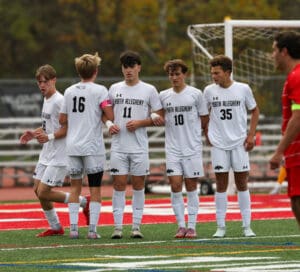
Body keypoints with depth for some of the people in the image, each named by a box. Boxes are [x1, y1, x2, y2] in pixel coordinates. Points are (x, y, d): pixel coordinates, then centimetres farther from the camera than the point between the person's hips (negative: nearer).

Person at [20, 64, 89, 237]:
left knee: (44, 192, -10)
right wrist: (33, 134, 12)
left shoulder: (59, 101, -16)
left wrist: (49, 137, -27)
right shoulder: (46, 100, 14)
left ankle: (83, 202, 5)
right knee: (38, 189, 10)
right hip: (47, 154, 10)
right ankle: (55, 228, 22)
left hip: (59, 156, -10)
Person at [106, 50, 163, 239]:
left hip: (139, 146, -1)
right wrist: (109, 124, -2)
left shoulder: (149, 90, 2)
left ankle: (136, 225, 8)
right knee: (119, 184, -3)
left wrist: (139, 123, -12)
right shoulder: (114, 89, 10)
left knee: (138, 185, 2)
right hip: (118, 146, 1)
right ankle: (118, 226, 0)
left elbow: (158, 116, 2)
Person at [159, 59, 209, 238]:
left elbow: (205, 119, 5)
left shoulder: (196, 94, -1)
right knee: (175, 186, -5)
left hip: (193, 148, -2)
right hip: (173, 149, 2)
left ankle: (192, 226, 6)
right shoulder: (163, 96, 6)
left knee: (191, 186, 1)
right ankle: (181, 225, 2)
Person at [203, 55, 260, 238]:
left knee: (242, 184, 2)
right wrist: (207, 135, 5)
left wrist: (251, 135, 0)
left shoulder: (243, 89, -3)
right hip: (219, 144, 1)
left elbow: (255, 111, 8)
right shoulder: (209, 91, 0)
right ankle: (221, 227, 6)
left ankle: (247, 226, 8)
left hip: (239, 142, -1)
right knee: (221, 185, 1)